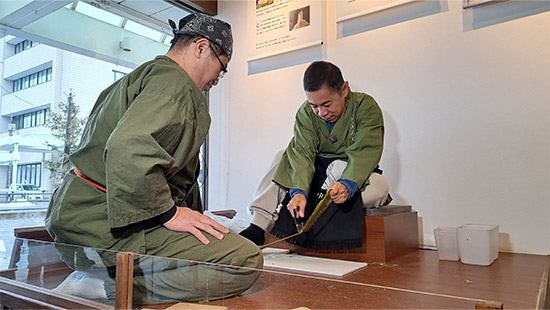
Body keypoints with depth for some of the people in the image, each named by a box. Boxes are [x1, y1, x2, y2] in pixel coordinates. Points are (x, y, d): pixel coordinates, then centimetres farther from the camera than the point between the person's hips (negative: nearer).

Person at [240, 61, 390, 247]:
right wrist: (299, 191, -39)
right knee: (282, 157, -16)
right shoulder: (306, 113, -8)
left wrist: (348, 185, -46)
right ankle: (258, 226, -24)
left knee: (380, 188, -34)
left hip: (355, 175, -2)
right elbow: (302, 154, -21)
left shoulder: (366, 107, -16)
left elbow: (364, 154, -27)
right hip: (320, 170, 3)